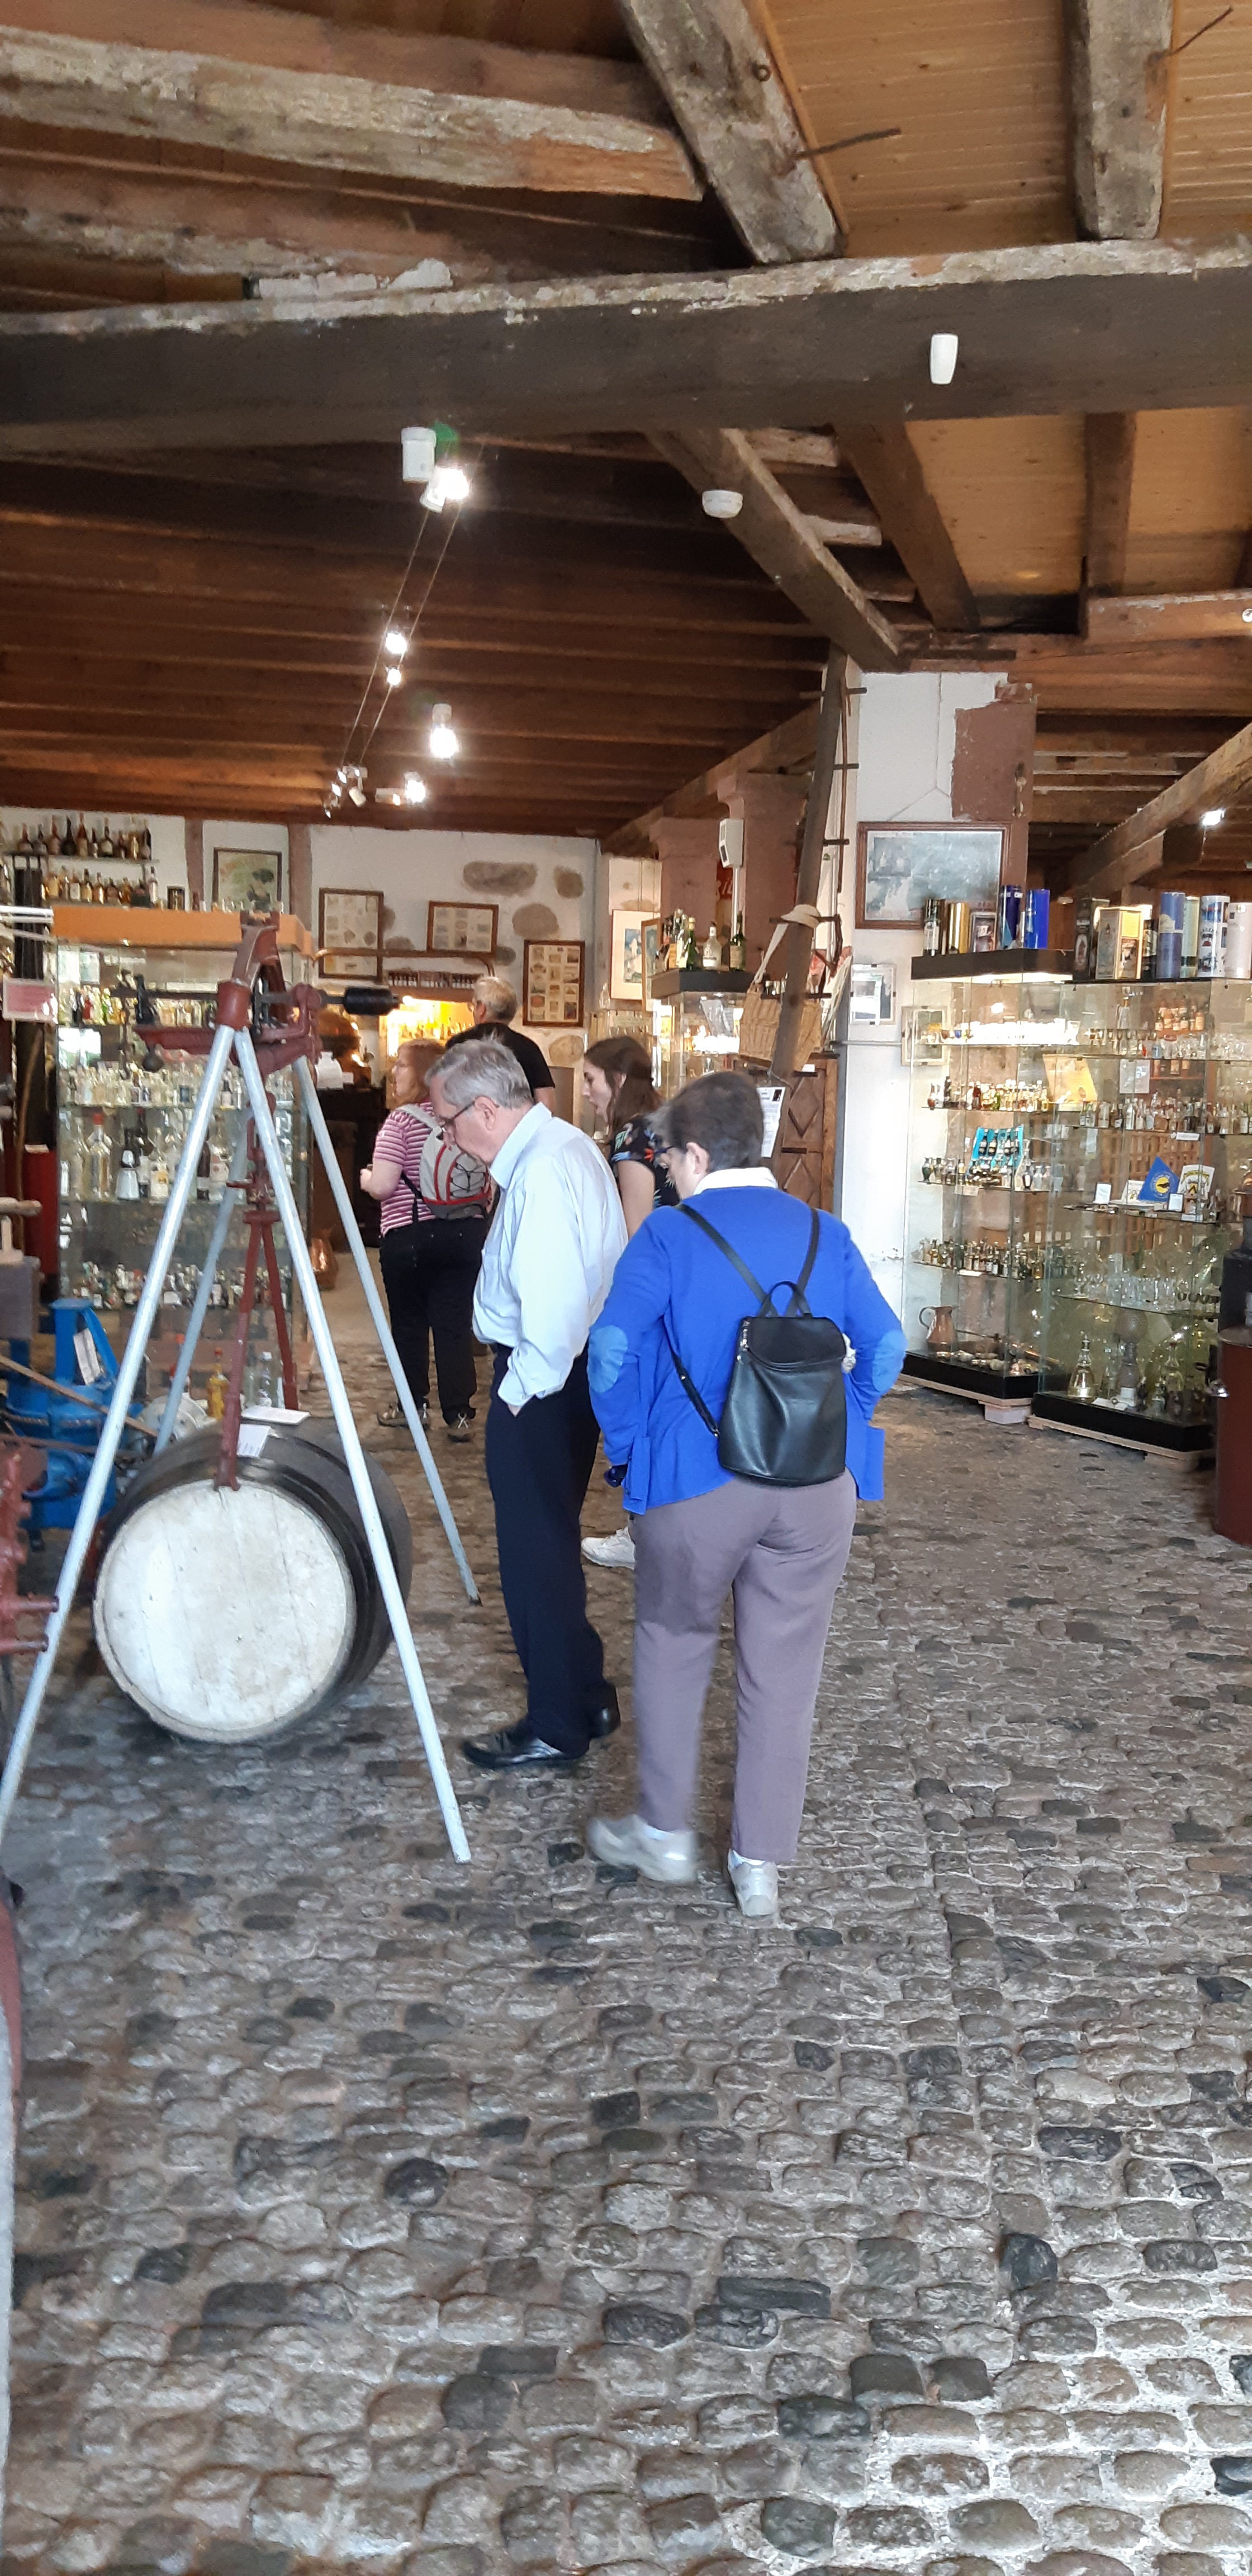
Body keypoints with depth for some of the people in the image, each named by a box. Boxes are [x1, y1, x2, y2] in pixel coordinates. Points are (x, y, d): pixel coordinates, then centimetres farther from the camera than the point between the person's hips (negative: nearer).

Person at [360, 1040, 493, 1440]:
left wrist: (366, 1178, 4)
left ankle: (413, 1404, 22)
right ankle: (459, 1412, 2)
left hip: (409, 1237, -4)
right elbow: (489, 1183, 8)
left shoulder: (401, 1121, -12)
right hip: (468, 1236, 4)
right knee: (455, 1324, 6)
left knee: (409, 1324, 12)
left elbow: (383, 1185, -17)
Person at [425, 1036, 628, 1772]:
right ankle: (583, 1697, 29)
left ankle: (559, 1727, 10)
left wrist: (522, 1393, -16)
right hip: (571, 1371, 10)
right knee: (548, 1545, 19)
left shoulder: (542, 1172, -21)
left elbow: (550, 1308, -27)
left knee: (538, 1552, 0)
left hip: (541, 1384, -10)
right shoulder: (566, 1144, 11)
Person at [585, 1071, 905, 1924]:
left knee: (673, 1647, 18)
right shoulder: (826, 1235, 6)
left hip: (699, 1480, -3)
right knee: (784, 1669, 10)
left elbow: (613, 1346, -13)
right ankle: (762, 1865, 18)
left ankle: (665, 1831, 29)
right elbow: (885, 1345, 2)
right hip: (818, 1485, 3)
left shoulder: (669, 1235, -4)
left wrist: (629, 1447, 0)